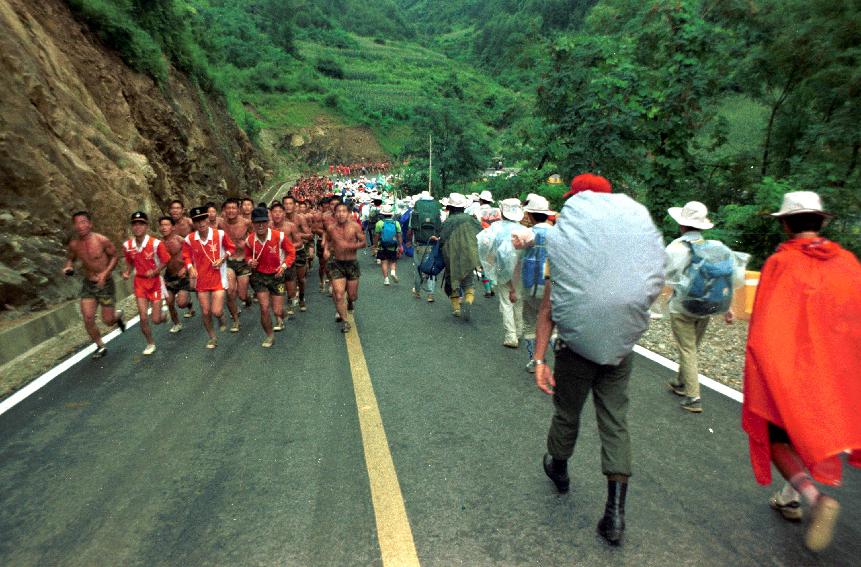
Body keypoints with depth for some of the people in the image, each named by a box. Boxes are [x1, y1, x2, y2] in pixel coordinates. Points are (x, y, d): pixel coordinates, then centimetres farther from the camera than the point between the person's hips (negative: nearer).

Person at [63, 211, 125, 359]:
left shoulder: (101, 240, -17)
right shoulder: (74, 244, -5)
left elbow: (114, 256, -5)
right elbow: (70, 258, 14)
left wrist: (105, 273, -18)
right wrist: (68, 267, -9)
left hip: (105, 284, -3)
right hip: (88, 284, 3)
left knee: (108, 321, 3)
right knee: (88, 319, -5)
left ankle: (117, 315, 40)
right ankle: (101, 347, 16)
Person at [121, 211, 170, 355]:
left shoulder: (156, 243, -18)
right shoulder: (127, 245, -6)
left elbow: (165, 262, -7)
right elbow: (130, 262, 11)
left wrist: (155, 272, -22)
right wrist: (127, 272, -7)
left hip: (155, 282, -2)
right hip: (140, 282, 3)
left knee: (156, 320, 1)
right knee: (143, 318, -2)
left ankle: (163, 316, 39)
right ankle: (150, 344, 20)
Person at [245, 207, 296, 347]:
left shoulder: (280, 236, -17)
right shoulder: (249, 240, -7)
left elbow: (291, 252, -5)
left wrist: (284, 266, -19)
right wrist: (250, 262, -9)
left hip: (277, 275, -1)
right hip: (259, 275, 1)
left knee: (277, 311, 0)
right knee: (264, 307, -6)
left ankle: (280, 319, 41)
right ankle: (269, 336, 19)